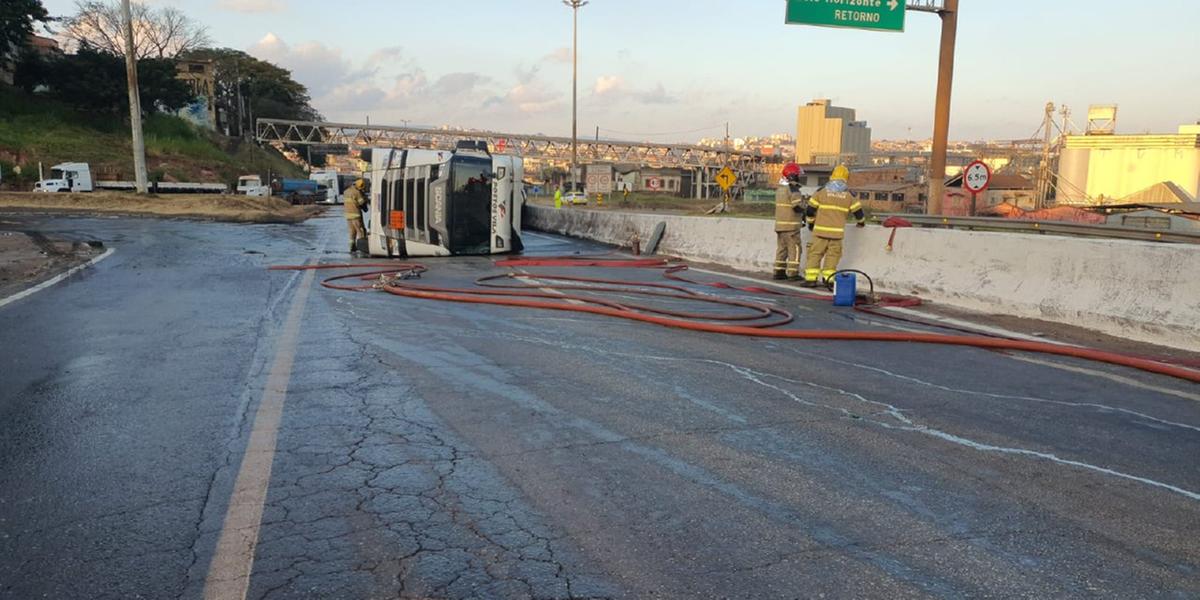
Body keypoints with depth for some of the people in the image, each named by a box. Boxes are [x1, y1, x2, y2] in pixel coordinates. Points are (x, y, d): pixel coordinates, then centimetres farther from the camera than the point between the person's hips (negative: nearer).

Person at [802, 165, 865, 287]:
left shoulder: (821, 193, 1)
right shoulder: (848, 196, 5)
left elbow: (810, 209, 2)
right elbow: (858, 211, 11)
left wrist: (810, 223, 18)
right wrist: (862, 221, 31)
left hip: (820, 230, -1)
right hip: (837, 231, 1)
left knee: (815, 253, 5)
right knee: (832, 255, 9)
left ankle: (810, 278, 1)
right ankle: (828, 279, 6)